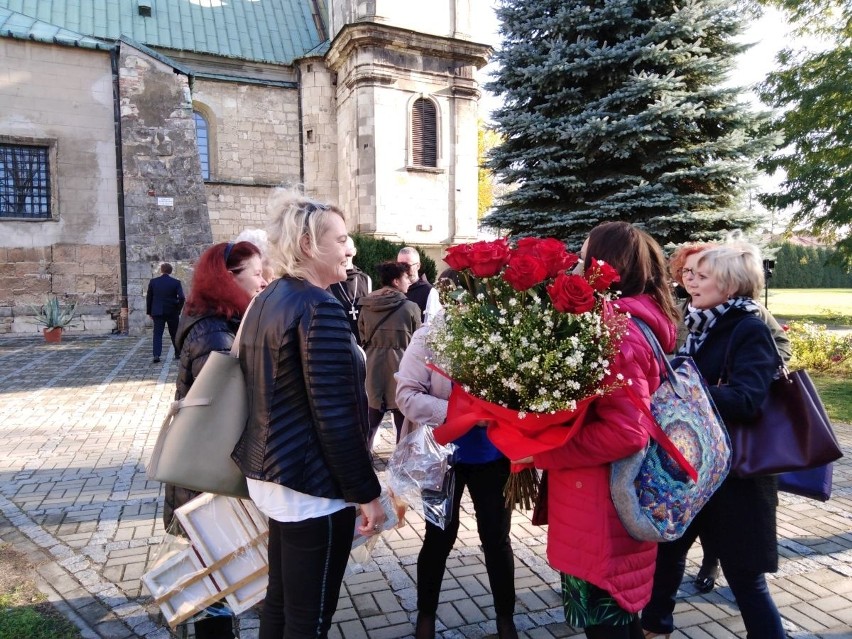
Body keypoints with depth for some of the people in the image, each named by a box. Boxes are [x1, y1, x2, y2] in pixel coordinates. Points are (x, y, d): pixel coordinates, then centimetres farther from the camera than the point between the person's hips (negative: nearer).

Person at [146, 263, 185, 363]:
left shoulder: (153, 281, -1)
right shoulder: (176, 282, -5)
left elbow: (149, 298, 2)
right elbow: (182, 298, -13)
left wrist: (149, 312, 11)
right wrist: (178, 310, -1)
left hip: (158, 312, 0)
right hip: (172, 312, 0)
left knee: (157, 334, 1)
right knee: (174, 334, 13)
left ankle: (156, 355, -11)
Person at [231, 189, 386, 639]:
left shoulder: (267, 300, 9)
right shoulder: (319, 307, -20)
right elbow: (335, 417, -23)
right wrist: (366, 493, -14)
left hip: (273, 473, 9)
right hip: (312, 484, -9)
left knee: (280, 601, 22)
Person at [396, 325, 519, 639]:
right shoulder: (429, 336, -12)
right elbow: (407, 394, -16)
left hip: (493, 454, 2)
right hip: (444, 454, -1)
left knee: (496, 536, 15)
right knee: (440, 535, 15)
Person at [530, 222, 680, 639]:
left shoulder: (621, 332, -21)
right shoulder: (638, 321, 10)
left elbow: (625, 432, -28)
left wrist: (540, 450, -22)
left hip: (602, 511, -10)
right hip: (607, 506, 10)